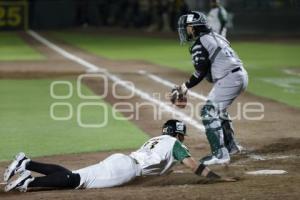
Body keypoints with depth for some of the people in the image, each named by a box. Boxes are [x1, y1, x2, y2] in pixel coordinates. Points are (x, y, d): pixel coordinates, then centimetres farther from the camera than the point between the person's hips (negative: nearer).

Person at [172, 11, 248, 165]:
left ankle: (220, 154, -15)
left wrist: (185, 87, -7)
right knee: (218, 109, 26)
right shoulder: (214, 37, 20)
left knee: (209, 112, -9)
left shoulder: (198, 44, -9)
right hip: (241, 76, 10)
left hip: (229, 79, -10)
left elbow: (201, 71, -14)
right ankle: (231, 146, 37)